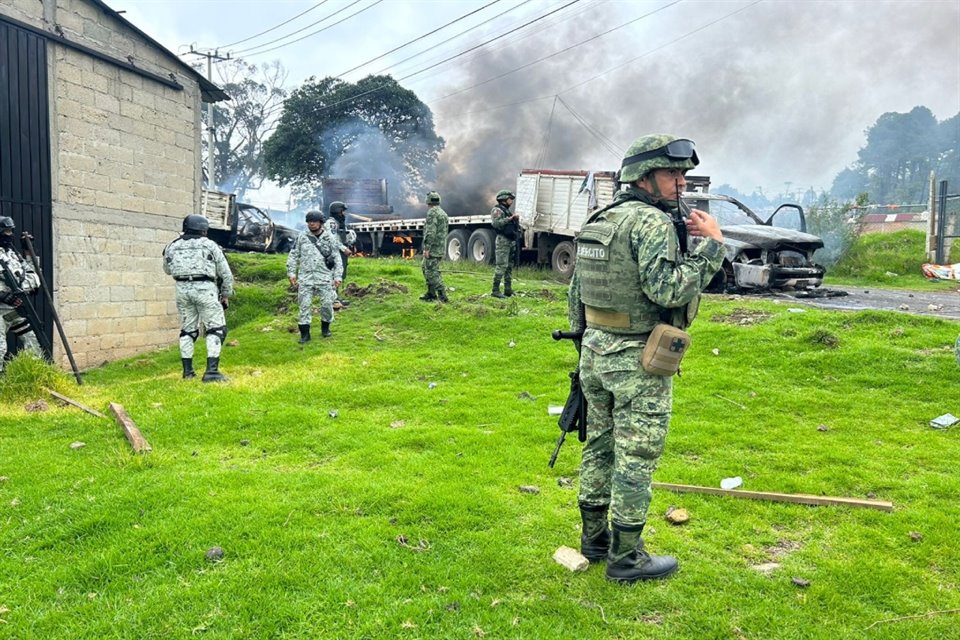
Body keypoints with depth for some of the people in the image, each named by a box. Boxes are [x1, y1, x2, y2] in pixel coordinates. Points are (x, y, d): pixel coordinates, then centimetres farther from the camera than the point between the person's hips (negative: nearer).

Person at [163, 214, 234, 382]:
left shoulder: (172, 247, 12)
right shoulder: (210, 245, 3)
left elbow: (168, 269, 25)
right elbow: (225, 273, 5)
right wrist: (226, 295, 14)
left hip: (182, 290, 4)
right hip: (204, 289, -4)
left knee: (187, 330, 16)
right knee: (216, 329, 1)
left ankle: (187, 371, 17)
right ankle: (211, 371, -10)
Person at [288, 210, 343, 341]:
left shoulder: (330, 238, 2)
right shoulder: (302, 237, 5)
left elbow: (337, 259, 4)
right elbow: (293, 256, 10)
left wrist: (338, 276, -2)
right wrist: (291, 272, 3)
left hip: (325, 277, -1)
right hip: (305, 277, 1)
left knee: (327, 304, 2)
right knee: (305, 305, 0)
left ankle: (325, 328, 25)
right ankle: (305, 334, 6)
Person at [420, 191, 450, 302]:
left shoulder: (432, 213, -13)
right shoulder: (443, 213, 17)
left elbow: (430, 232, -22)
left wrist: (426, 248, -22)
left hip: (433, 247, -10)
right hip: (441, 247, 10)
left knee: (432, 272, -9)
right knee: (425, 267, 20)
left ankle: (442, 295, -13)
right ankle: (431, 293, 22)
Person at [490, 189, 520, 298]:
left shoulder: (507, 211, 22)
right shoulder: (497, 210, -5)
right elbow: (496, 224, -21)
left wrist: (516, 219, 9)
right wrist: (510, 218, -20)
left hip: (511, 241, 9)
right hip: (503, 241, -9)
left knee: (510, 266, 10)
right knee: (502, 266, -13)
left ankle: (508, 290, 15)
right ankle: (495, 290, -12)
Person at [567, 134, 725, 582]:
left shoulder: (599, 220, 12)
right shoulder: (652, 222, -15)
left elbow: (576, 291, 16)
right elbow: (667, 289, -26)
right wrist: (711, 244, -16)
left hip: (595, 351, 9)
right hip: (637, 361, -9)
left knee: (600, 447, 17)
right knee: (635, 459, 2)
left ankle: (594, 537, 30)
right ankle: (625, 558, 13)